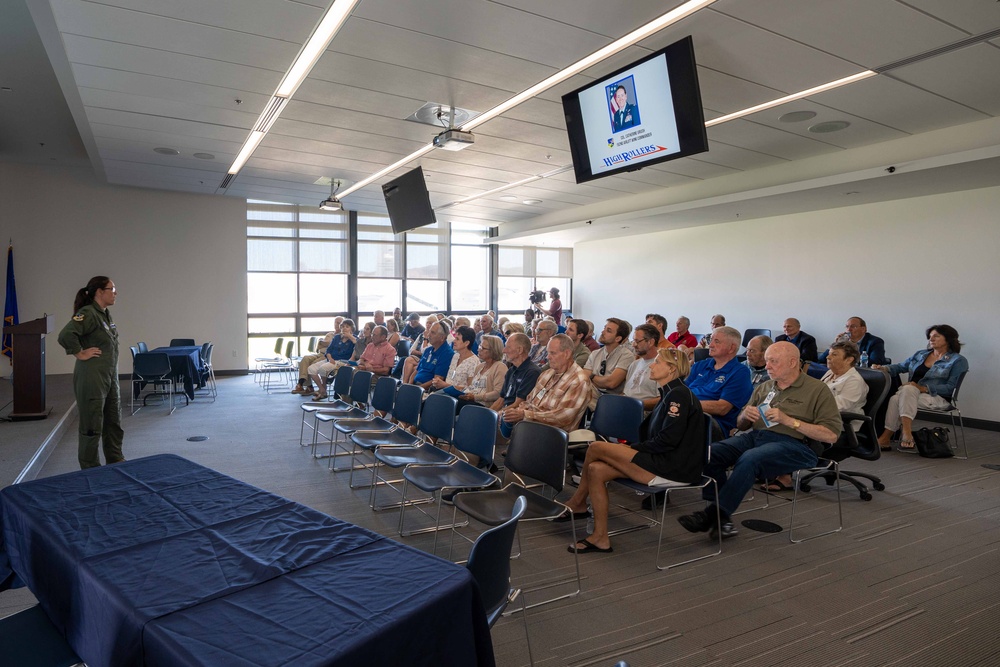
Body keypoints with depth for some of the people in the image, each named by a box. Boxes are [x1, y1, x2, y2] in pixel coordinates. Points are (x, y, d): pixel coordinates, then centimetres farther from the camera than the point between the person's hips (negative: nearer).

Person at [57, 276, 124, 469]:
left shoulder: (106, 314, 12)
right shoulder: (88, 313, -16)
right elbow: (65, 335, -30)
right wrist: (81, 354, -18)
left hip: (111, 377, 9)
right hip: (92, 379, -9)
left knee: (114, 422, 16)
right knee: (93, 426, 2)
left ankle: (116, 462, 29)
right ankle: (91, 470, 13)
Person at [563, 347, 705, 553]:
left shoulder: (679, 395, -12)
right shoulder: (668, 395, 18)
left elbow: (668, 440, -20)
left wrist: (634, 449, -10)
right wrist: (630, 450, 3)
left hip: (674, 469, -10)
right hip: (662, 462, 10)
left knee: (596, 447, -13)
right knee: (596, 469, -6)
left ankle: (577, 503, 5)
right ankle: (600, 538, 2)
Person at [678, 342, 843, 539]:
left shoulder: (817, 390, 4)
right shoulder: (763, 388, 21)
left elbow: (831, 435, -7)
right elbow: (741, 426, 25)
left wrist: (788, 420, -13)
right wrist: (745, 415, 0)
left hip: (792, 443, -6)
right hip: (754, 436, 6)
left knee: (749, 459, -35)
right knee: (709, 452, -21)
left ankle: (713, 515, -25)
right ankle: (722, 516, -17)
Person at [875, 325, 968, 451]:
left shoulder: (958, 360, 4)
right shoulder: (920, 354, 22)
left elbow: (951, 387, -6)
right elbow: (901, 367, 16)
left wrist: (924, 388, -18)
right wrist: (884, 368, -6)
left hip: (938, 398, -5)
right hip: (910, 393, 5)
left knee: (907, 390, -36)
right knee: (895, 399, -32)